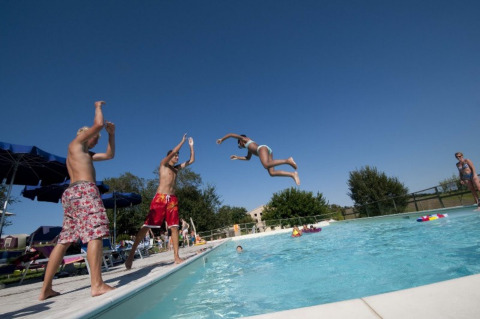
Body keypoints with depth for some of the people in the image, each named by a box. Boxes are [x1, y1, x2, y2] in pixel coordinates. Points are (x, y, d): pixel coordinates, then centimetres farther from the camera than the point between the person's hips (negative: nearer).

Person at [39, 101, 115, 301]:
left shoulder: (86, 153, 31)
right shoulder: (76, 143, 9)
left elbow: (110, 155, 31)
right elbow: (98, 124, 0)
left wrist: (111, 133, 26)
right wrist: (98, 107, 19)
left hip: (71, 193, 10)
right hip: (84, 190, -10)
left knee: (64, 240, 8)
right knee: (95, 234, -17)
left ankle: (46, 289, 11)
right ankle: (97, 285, -22)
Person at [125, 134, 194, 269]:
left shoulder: (177, 168, 20)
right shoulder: (163, 164, 6)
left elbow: (192, 160, 24)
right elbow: (172, 152, -10)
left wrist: (191, 146, 21)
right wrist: (182, 141, 0)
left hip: (172, 199, 5)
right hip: (160, 198, -5)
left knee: (174, 227, -1)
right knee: (146, 226, -8)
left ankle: (176, 256, 2)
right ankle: (132, 253, 0)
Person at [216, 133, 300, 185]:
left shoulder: (244, 138, 23)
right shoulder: (250, 148, 41)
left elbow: (231, 134, 21)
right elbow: (248, 158, 53)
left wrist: (222, 139, 32)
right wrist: (237, 157, 58)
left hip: (262, 148, -8)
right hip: (268, 151, 8)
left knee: (266, 165, -34)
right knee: (272, 172, -10)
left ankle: (287, 160, -41)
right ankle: (292, 174, -22)